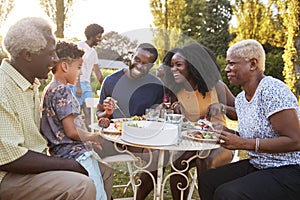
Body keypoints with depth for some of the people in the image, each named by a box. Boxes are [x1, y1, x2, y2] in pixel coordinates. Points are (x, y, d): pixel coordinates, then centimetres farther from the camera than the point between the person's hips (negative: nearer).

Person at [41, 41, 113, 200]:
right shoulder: (62, 90, -17)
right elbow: (71, 131, -21)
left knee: (107, 172, 20)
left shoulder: (49, 89, 14)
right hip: (74, 154, -11)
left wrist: (87, 138, 13)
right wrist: (92, 137, -4)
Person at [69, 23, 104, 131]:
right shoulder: (80, 46, -6)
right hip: (76, 84, -8)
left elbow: (97, 71, 23)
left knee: (89, 112, 4)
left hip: (87, 84, 8)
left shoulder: (93, 51, 18)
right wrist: (78, 86, -20)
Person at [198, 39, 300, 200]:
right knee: (206, 179, -1)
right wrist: (226, 132, 0)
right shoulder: (241, 98, 9)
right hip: (259, 166, 8)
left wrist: (243, 143, -24)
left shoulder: (272, 90, -18)